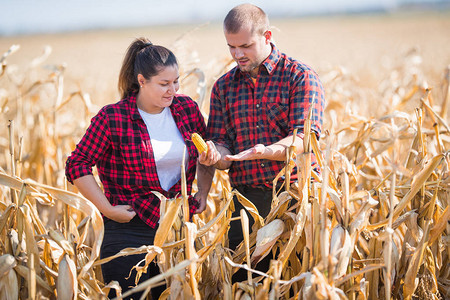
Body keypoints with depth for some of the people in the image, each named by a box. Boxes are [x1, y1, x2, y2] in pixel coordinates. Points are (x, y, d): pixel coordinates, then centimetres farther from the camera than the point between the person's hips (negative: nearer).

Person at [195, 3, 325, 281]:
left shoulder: (300, 77, -1)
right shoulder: (224, 87, 13)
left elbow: (304, 139, -12)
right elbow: (221, 142, 9)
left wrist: (267, 151, -30)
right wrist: (216, 156, -16)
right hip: (246, 202, 3)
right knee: (240, 280, 0)